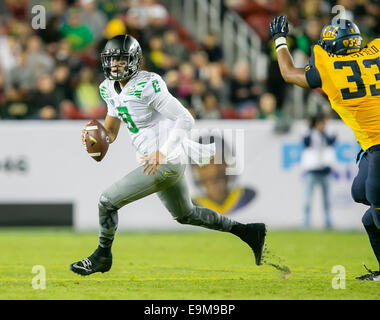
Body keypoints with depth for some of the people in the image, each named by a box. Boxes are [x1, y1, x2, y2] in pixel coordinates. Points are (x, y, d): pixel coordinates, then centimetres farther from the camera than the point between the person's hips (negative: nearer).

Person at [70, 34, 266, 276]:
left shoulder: (147, 86, -21)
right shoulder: (110, 88, 6)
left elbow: (185, 120, -23)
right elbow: (110, 132, 15)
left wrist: (162, 153, -29)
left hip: (167, 163, -10)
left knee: (108, 201, -8)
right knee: (185, 215, 26)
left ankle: (102, 257, 14)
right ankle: (249, 232, 35)